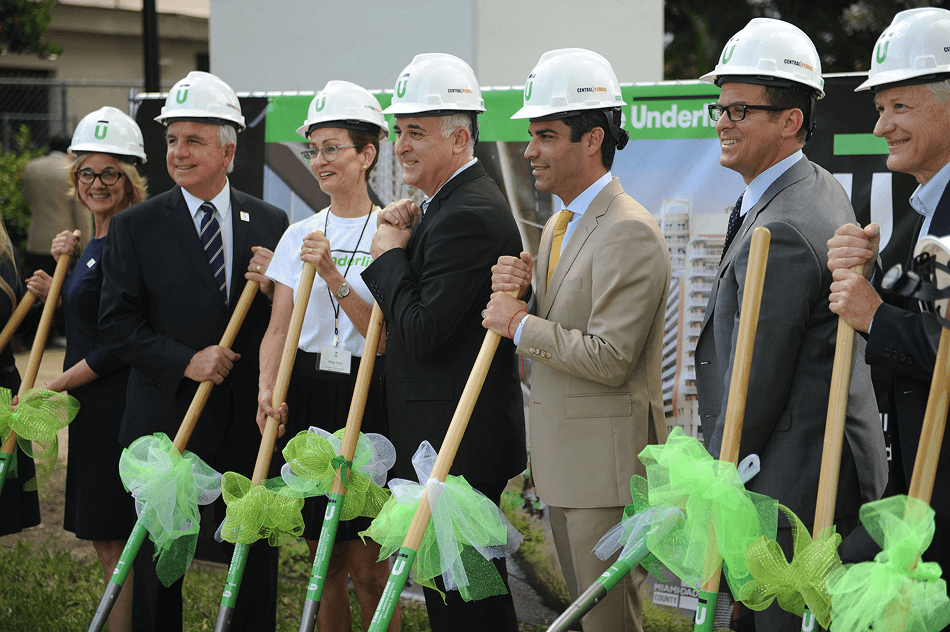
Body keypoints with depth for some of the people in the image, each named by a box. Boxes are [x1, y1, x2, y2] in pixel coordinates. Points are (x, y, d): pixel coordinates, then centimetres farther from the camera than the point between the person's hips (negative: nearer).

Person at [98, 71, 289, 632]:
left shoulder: (271, 223, 6)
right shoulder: (134, 227, 0)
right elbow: (118, 324, -5)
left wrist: (276, 287, -13)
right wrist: (186, 361, -17)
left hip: (251, 420, 2)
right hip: (166, 419, -1)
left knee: (258, 562, 9)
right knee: (158, 565, 7)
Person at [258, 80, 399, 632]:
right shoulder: (300, 235, 9)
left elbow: (385, 334, -10)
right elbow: (279, 328, 5)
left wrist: (331, 271, -19)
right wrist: (268, 388, -12)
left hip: (368, 399, -4)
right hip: (308, 397, 4)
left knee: (368, 567, -4)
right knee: (324, 563, 10)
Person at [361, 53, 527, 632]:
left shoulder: (468, 216, -19)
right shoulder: (458, 200, 14)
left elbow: (423, 334, -23)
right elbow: (405, 317, 17)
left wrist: (390, 255, -11)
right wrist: (402, 242, 2)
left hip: (457, 444, -11)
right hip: (456, 438, 11)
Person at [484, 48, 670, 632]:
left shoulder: (630, 232, -17)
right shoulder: (559, 225, 15)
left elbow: (609, 357, -23)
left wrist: (521, 325, -13)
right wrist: (517, 293, -3)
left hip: (608, 466, -10)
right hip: (564, 462, 10)